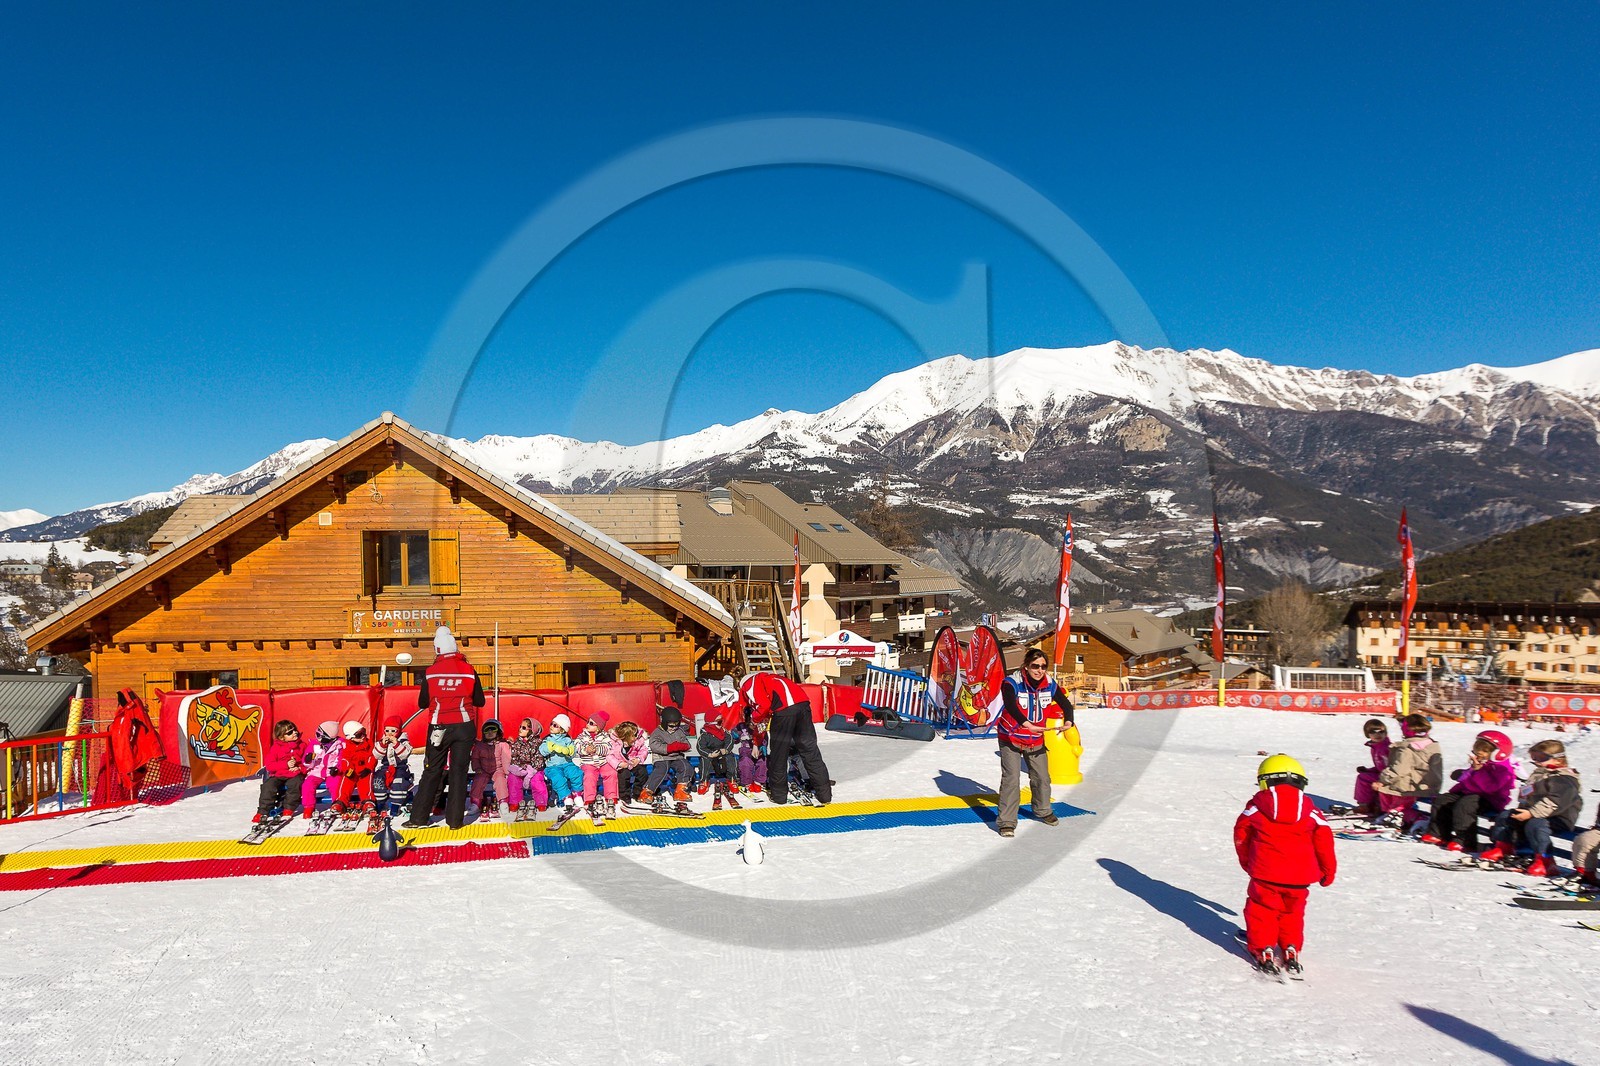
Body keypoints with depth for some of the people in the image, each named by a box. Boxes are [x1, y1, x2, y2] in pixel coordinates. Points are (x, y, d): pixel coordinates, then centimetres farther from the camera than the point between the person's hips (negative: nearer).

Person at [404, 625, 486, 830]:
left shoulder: (430, 672, -3)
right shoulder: (469, 670, -2)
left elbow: (422, 704, 4)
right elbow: (479, 701, 4)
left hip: (439, 727, 0)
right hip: (464, 727, 0)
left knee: (432, 771, 10)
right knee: (459, 771, 5)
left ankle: (418, 817, 11)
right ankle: (455, 819, 5)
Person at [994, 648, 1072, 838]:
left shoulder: (1050, 685, -6)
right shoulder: (1012, 683, -23)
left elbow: (1065, 704, 0)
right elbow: (1010, 705, -39)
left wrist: (1068, 721, -22)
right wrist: (1026, 724, -54)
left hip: (1036, 741, 5)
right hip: (1011, 739, -5)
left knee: (1042, 777, 16)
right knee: (1011, 779, -12)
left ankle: (1043, 810, 42)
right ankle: (1006, 821, -3)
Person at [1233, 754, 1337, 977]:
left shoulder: (1256, 806, 1)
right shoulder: (1310, 810, 5)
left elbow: (1241, 834, 7)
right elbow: (1324, 840, 7)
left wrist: (1247, 861, 23)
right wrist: (1328, 870, 21)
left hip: (1265, 872, -2)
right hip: (1300, 875, 3)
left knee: (1261, 909, 10)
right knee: (1292, 911, 21)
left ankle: (1263, 950, 3)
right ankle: (1291, 950, 17)